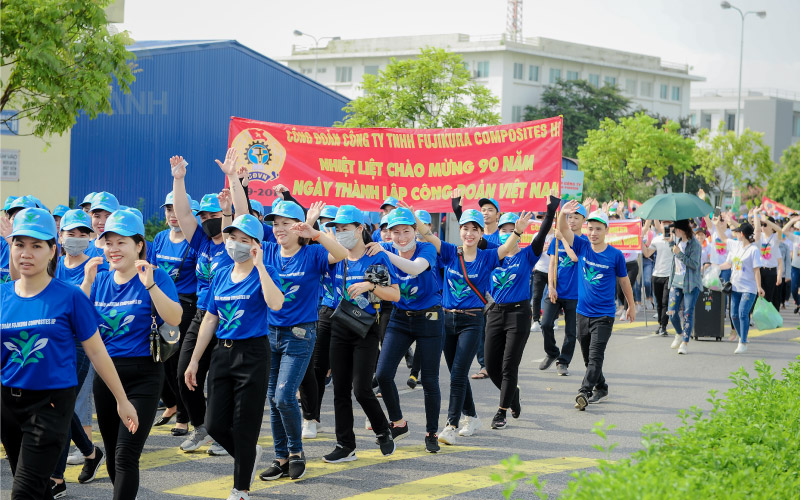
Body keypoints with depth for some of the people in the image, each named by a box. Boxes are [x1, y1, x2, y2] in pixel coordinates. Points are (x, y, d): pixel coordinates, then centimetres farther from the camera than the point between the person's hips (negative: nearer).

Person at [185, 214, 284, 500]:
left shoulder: (263, 274, -6)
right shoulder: (221, 276, 10)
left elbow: (275, 304, -28)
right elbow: (210, 320, 15)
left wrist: (259, 265, -25)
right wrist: (194, 361, 13)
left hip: (252, 353, -6)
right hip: (222, 353, 6)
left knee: (244, 425, -1)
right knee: (214, 424, 4)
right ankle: (249, 455, 33)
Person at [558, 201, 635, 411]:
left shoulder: (615, 255, -7)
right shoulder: (582, 247, 0)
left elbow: (624, 280, 6)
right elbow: (563, 230, -13)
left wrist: (631, 305, 15)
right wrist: (563, 214, -35)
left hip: (604, 315, -4)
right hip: (583, 312, 4)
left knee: (596, 356, -14)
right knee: (588, 357, 14)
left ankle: (584, 392, -21)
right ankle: (601, 389, 30)